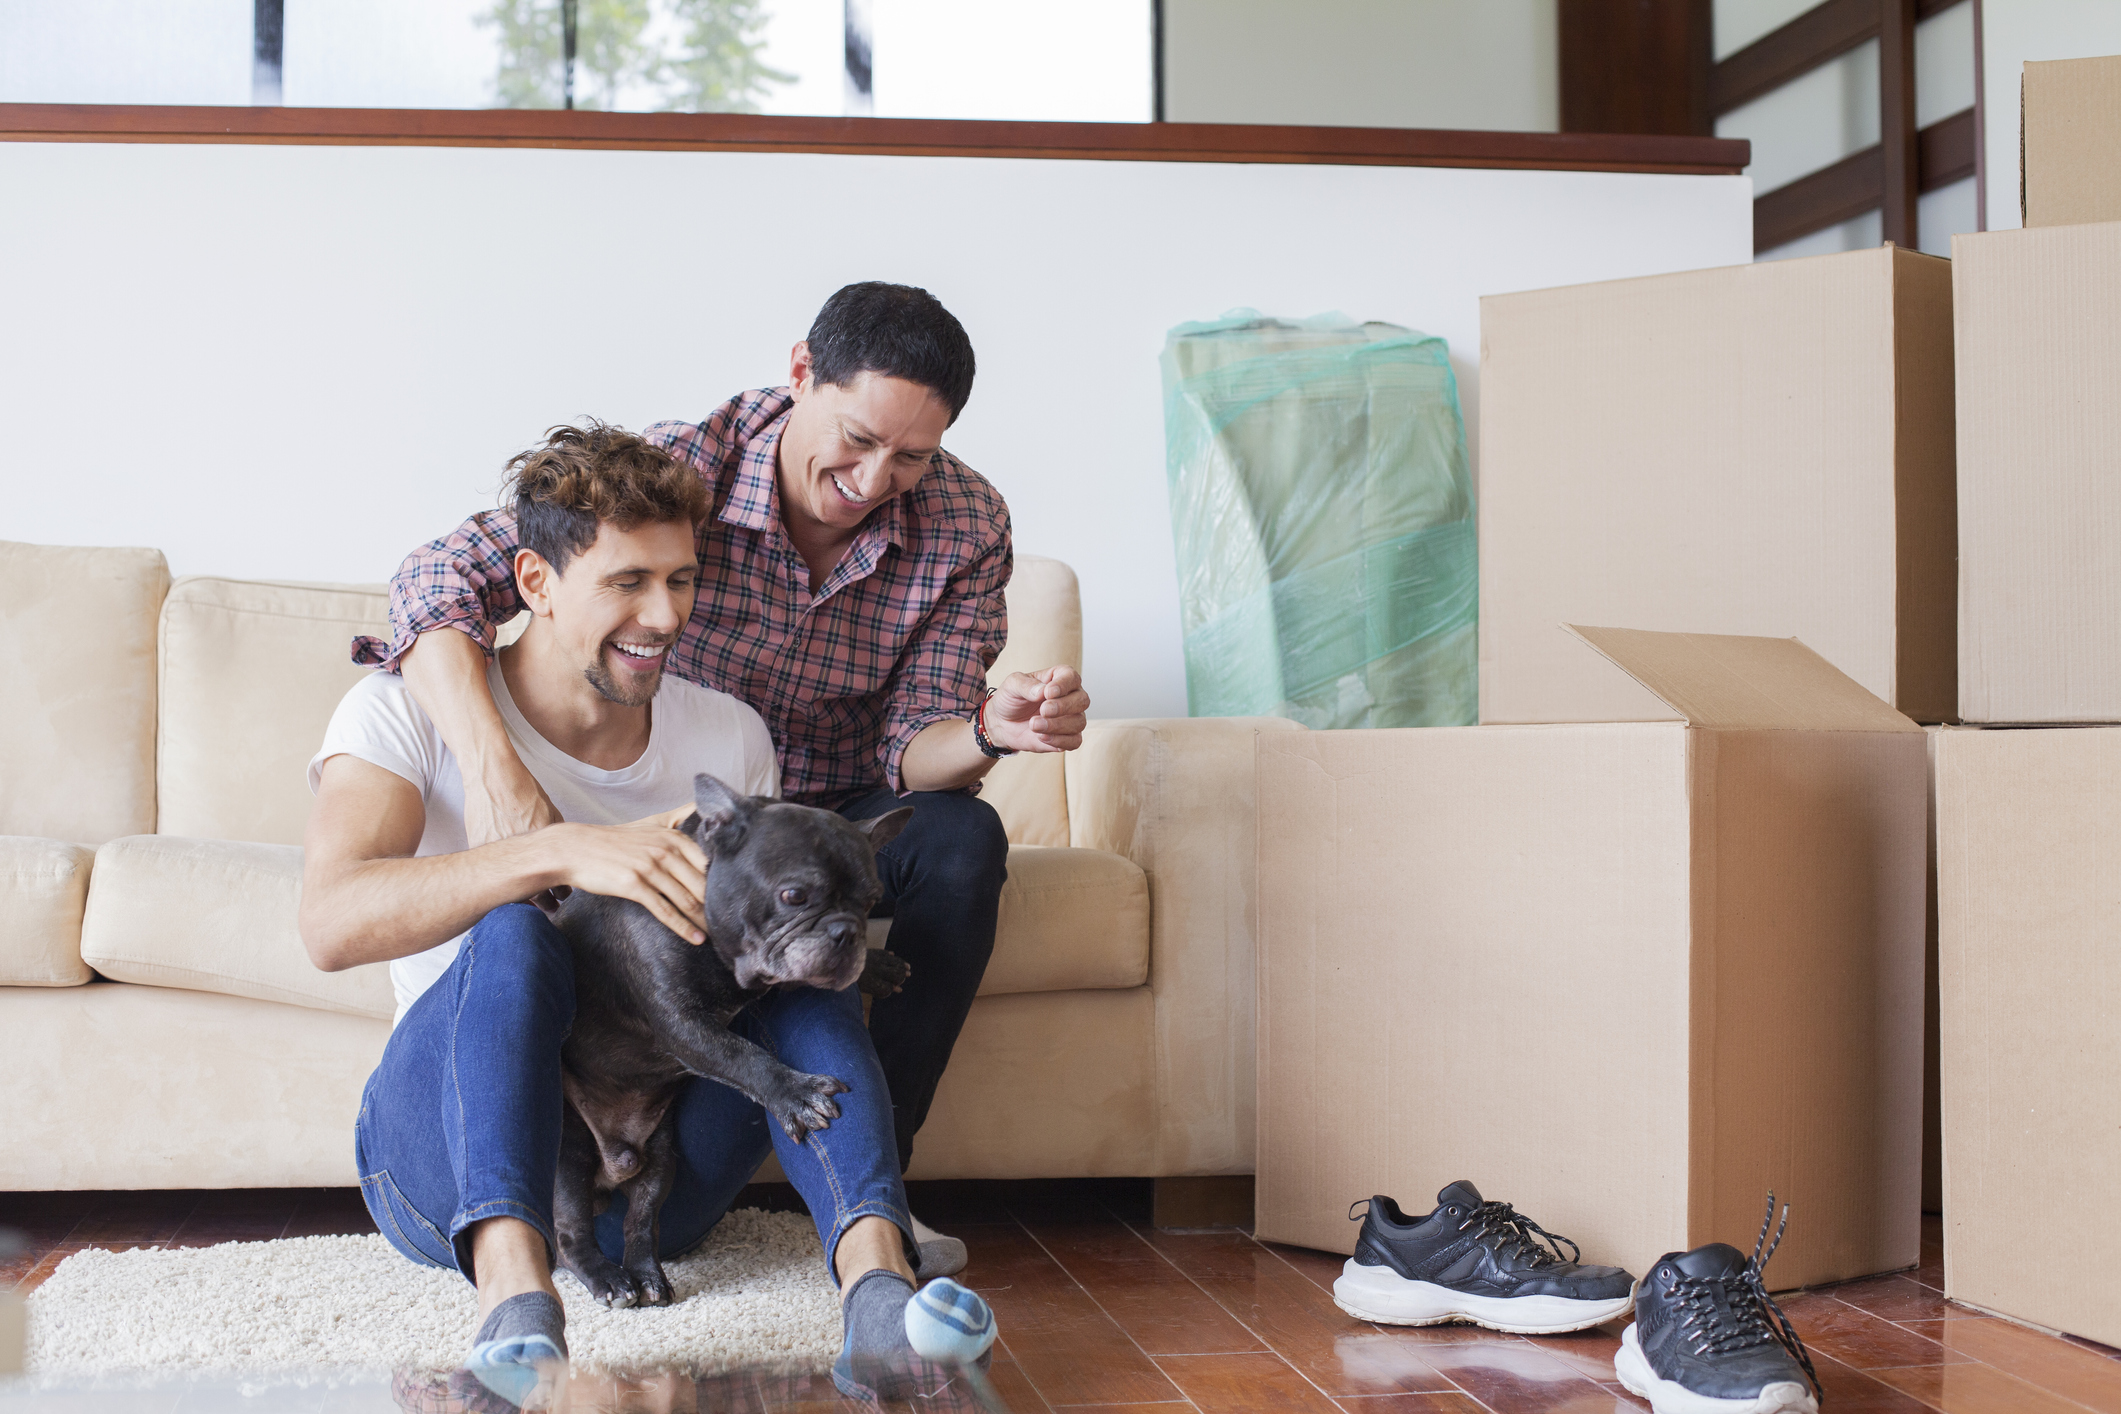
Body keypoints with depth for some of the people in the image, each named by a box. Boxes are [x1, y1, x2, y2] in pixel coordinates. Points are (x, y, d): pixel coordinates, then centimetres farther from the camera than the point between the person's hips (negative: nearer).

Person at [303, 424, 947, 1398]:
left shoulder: (730, 740, 5)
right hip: (446, 1162, -3)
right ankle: (516, 1295, -52)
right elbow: (331, 925, -25)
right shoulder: (404, 714, -8)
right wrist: (563, 852, -38)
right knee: (512, 934, -31)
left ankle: (876, 1279, -40)